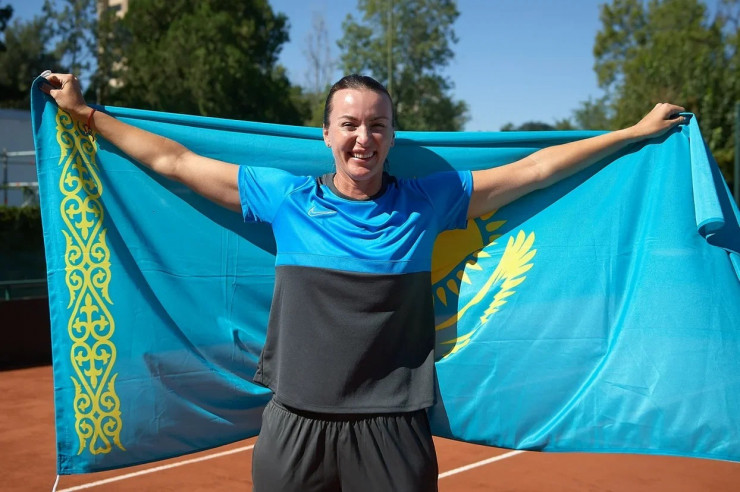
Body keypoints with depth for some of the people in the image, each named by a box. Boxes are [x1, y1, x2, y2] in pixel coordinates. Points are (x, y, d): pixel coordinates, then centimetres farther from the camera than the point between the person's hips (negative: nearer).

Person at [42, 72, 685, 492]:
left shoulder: (426, 202, 1)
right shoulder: (285, 198, 1)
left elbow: (535, 168, 7)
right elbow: (173, 161, 8)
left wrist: (638, 132, 11)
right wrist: (84, 112, 12)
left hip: (392, 427, 0)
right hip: (295, 423, 1)